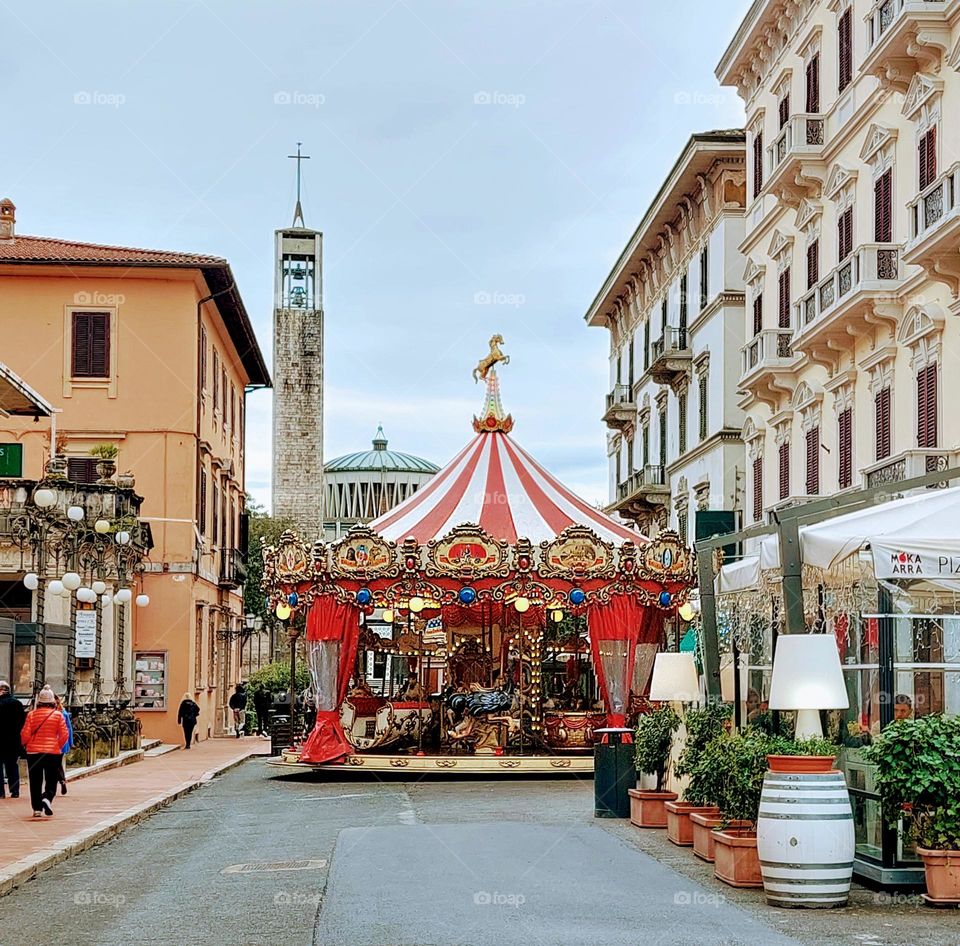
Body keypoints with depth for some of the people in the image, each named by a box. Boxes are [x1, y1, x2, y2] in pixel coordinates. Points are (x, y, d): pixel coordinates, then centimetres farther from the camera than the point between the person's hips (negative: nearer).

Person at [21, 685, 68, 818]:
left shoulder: (31, 714, -4)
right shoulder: (58, 715, -4)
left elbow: (25, 734, -5)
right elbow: (64, 735, -5)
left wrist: (27, 746, 14)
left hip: (33, 752, 1)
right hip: (53, 752, -1)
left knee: (35, 782, 10)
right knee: (51, 780, 9)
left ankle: (37, 808, 8)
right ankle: (47, 798, -17)